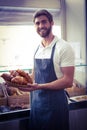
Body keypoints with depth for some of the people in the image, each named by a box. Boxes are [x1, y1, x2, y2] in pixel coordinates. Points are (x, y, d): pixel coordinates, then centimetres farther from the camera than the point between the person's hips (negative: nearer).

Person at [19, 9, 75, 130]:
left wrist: (39, 86, -25)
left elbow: (68, 81, -18)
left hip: (54, 103, -6)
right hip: (35, 101, 6)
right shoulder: (37, 48, 7)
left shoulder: (64, 47, -15)